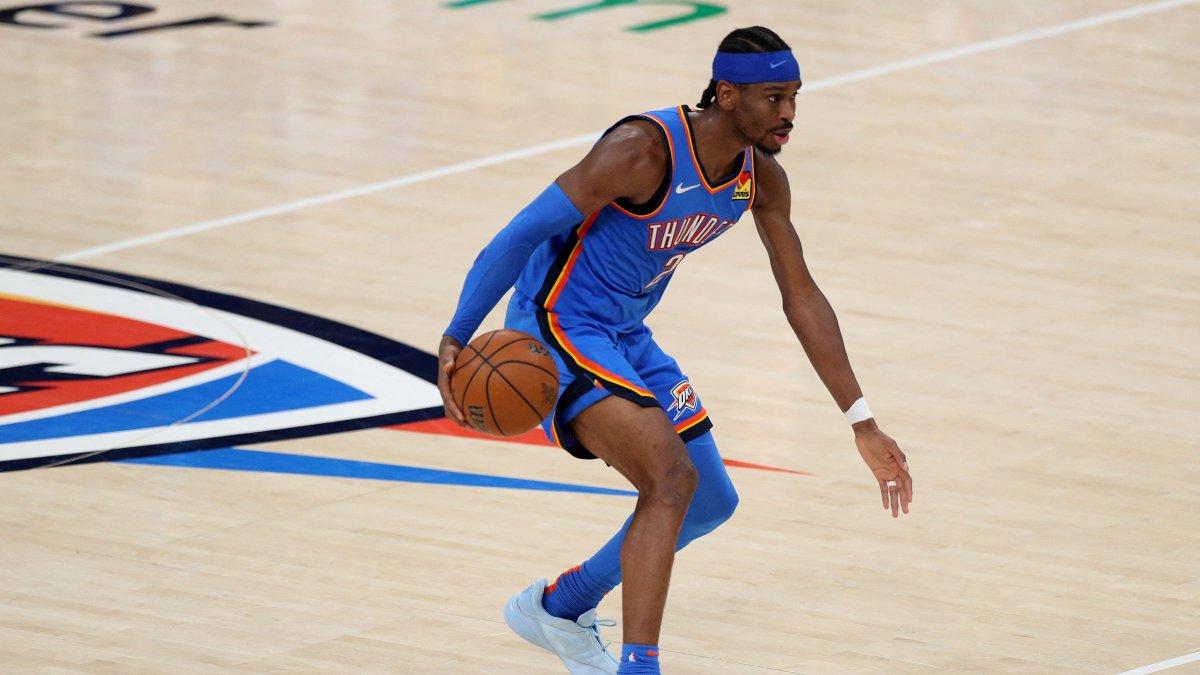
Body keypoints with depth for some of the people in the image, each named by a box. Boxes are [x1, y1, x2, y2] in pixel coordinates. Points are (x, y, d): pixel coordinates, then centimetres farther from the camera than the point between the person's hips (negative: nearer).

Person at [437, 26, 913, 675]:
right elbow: (521, 235, -24)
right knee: (671, 478, -26)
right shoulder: (644, 151, -26)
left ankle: (556, 607, 33)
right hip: (557, 325, -9)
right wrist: (455, 342, -29)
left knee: (711, 502, 15)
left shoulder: (761, 178, -3)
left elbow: (802, 298, 5)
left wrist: (863, 424, 2)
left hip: (625, 335, 9)